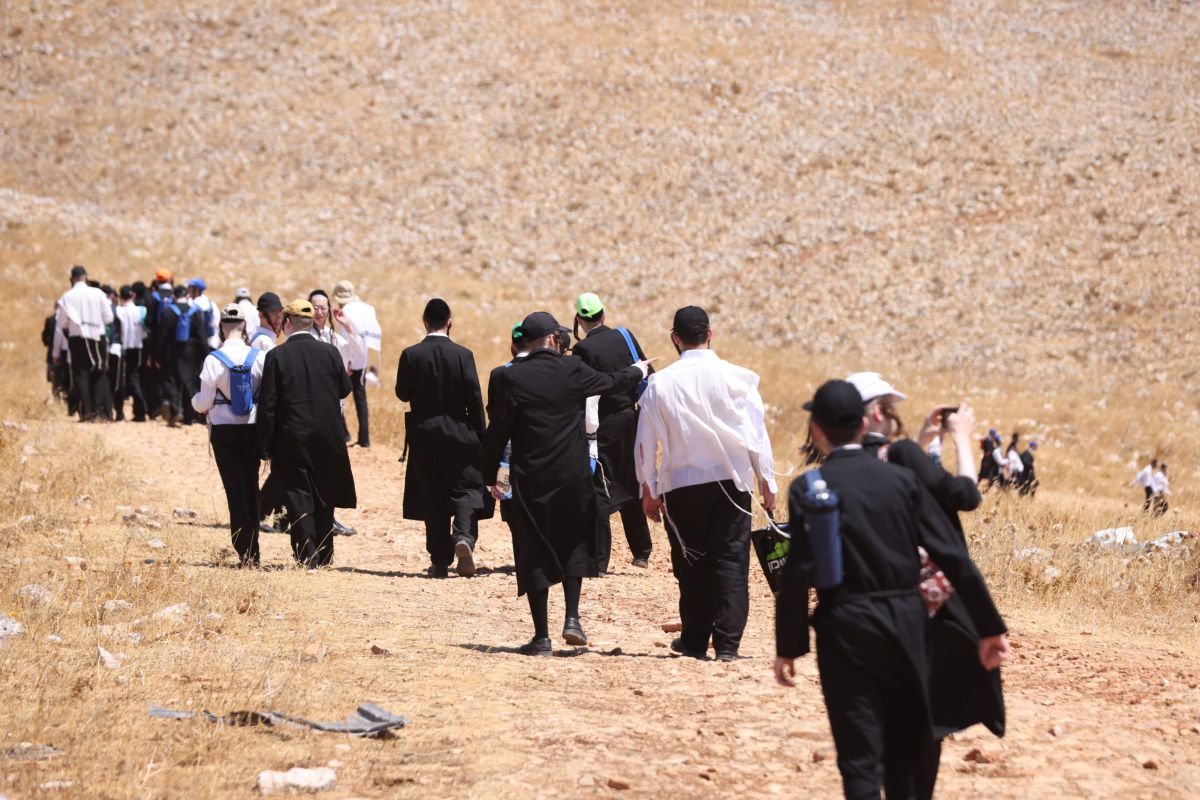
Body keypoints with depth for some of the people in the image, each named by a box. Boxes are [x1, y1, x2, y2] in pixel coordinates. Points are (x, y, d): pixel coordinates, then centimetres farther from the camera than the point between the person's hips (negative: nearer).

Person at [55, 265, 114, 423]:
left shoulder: (67, 297, -5)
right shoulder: (98, 293, -5)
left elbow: (61, 323, -3)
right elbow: (109, 318, -3)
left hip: (77, 339, 0)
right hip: (97, 337, 0)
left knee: (81, 374, 4)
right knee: (99, 374, 9)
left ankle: (86, 411, -4)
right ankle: (97, 410, 0)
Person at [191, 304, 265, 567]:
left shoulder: (214, 360, -12)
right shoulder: (259, 357, -7)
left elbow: (204, 403, -8)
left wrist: (195, 400, 15)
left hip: (224, 429, -2)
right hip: (252, 427, 2)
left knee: (234, 488, 2)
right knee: (251, 486, 14)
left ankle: (245, 551, -4)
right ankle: (253, 552, 19)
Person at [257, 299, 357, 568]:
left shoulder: (276, 356, -9)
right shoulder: (329, 352, -3)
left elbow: (267, 404, -10)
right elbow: (344, 389, 8)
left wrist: (266, 447, -5)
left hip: (292, 438, -3)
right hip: (328, 435, 3)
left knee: (298, 498, 2)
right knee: (324, 497, 16)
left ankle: (306, 557, -1)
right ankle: (324, 554, 22)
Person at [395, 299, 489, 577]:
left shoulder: (411, 355, -7)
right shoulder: (463, 355, -8)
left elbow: (402, 393, 1)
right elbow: (475, 399, -6)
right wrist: (480, 437, 0)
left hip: (423, 432, 1)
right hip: (458, 431, -1)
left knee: (432, 495, 8)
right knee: (465, 489, 8)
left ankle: (440, 561, 8)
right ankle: (464, 536, -20)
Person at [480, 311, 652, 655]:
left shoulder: (507, 378, -8)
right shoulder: (573, 371, -4)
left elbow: (497, 432, -7)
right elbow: (612, 383, 14)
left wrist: (490, 476, 3)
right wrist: (638, 371, 35)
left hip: (529, 479, -1)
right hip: (573, 476, 1)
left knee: (535, 554, 5)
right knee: (573, 544, 19)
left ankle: (541, 637, 4)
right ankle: (572, 619, 6)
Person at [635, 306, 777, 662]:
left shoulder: (660, 383, -2)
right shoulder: (735, 377, -5)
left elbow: (645, 441, 3)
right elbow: (756, 434, -3)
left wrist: (648, 490, 13)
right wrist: (767, 482, 5)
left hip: (681, 485, 1)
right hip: (731, 480, -1)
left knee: (690, 564, 11)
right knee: (731, 561, 2)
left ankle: (695, 640, 16)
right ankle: (727, 642, -4)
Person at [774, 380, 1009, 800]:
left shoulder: (808, 489, -8)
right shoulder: (902, 478, 2)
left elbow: (798, 573, -12)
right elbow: (952, 555, 0)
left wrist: (788, 647, -3)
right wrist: (990, 628, 4)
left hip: (847, 628, -4)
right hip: (905, 623, 4)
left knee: (860, 756, 0)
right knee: (904, 749, 19)